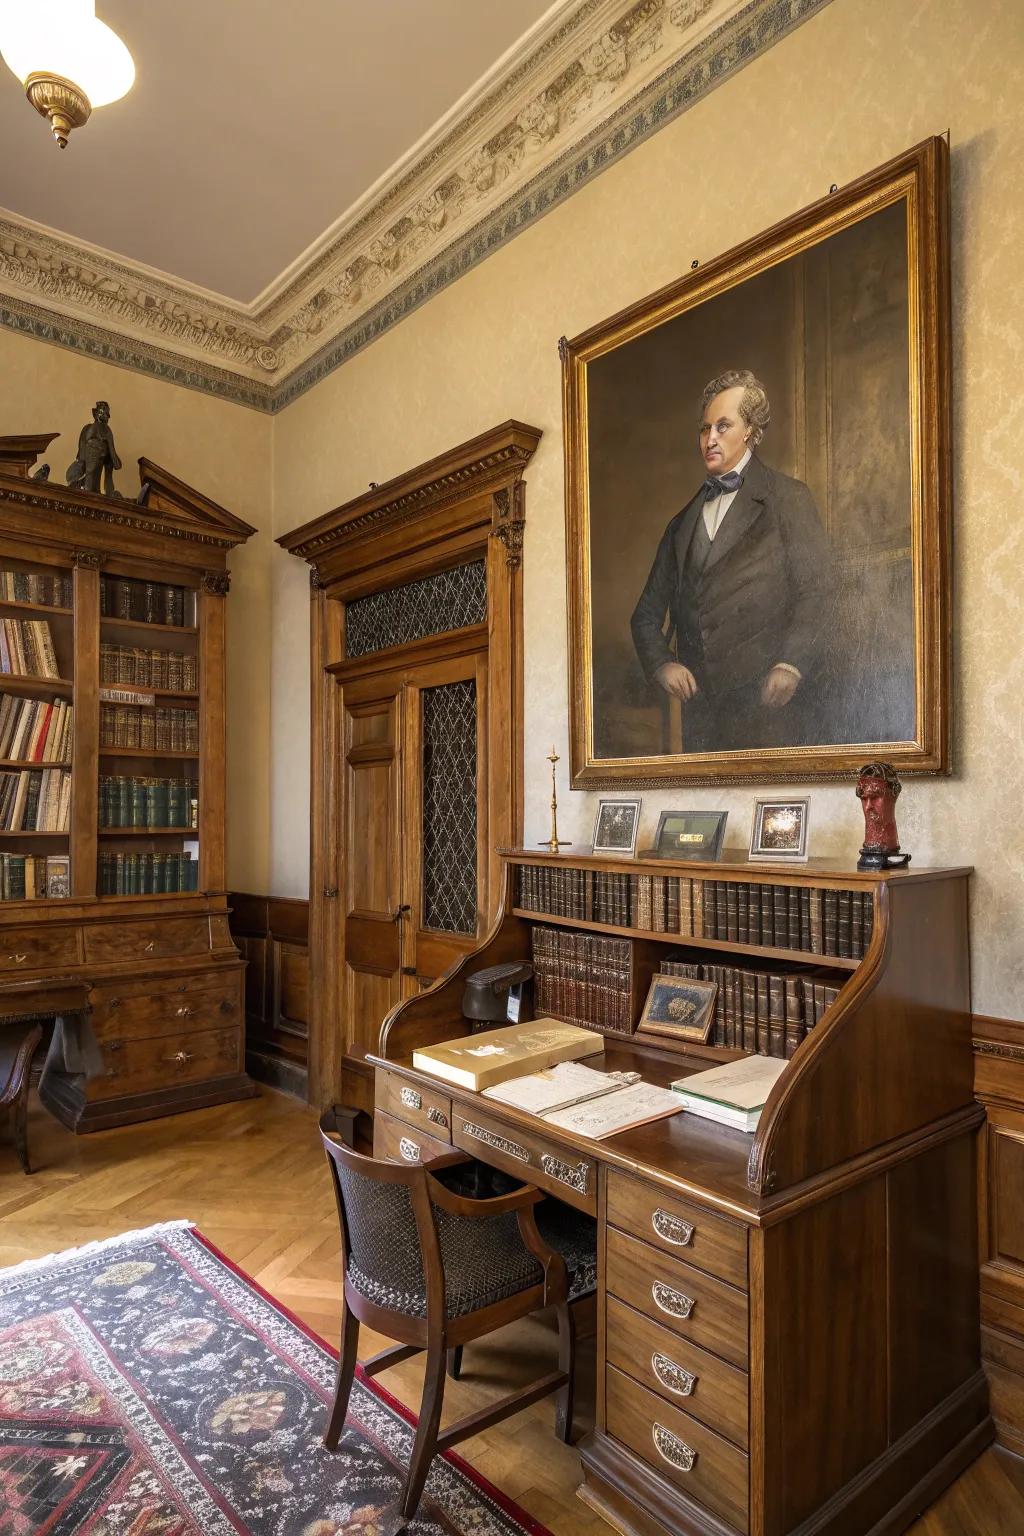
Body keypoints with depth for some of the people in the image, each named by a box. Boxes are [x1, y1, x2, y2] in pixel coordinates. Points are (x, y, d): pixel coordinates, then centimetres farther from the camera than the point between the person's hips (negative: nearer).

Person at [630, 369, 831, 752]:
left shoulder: (788, 499, 7)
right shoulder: (682, 524, 21)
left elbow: (815, 591, -2)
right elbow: (647, 613, 19)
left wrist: (790, 665, -15)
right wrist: (660, 664, 1)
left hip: (769, 698, -4)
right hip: (700, 705, 4)